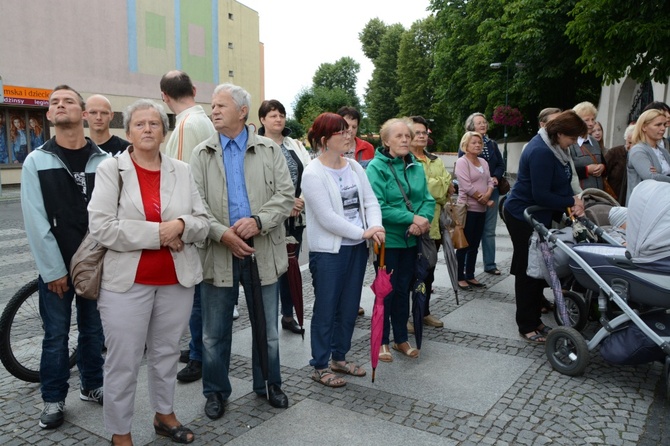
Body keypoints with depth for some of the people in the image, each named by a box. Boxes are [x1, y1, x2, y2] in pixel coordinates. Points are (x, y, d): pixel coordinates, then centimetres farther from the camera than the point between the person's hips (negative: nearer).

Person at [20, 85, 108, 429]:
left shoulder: (103, 161, 0)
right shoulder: (36, 161, -2)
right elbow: (36, 222, -6)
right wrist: (54, 269, -10)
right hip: (55, 267, -1)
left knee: (93, 330, 13)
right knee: (56, 335, 8)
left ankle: (92, 385, 32)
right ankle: (53, 399, 24)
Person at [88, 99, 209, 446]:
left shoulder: (181, 170, 7)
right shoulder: (110, 169, -2)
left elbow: (202, 222, 5)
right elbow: (101, 227, -13)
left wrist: (181, 225, -17)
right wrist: (158, 232, -17)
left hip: (176, 280, 3)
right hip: (127, 282, -3)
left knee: (167, 352, 17)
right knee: (123, 360, 5)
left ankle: (164, 414, 37)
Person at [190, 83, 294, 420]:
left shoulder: (269, 150, 5)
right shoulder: (201, 154, 5)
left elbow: (286, 194, -3)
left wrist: (258, 221, -19)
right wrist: (222, 234, -18)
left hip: (263, 252, 0)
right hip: (218, 253, 0)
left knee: (267, 328, 14)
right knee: (215, 332, 11)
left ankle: (269, 384, 34)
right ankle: (215, 391, 30)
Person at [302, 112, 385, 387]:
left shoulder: (354, 167, 8)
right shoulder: (313, 174, -14)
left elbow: (370, 201, 6)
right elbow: (327, 217, -19)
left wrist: (376, 226, -13)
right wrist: (362, 232, -17)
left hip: (357, 248, 7)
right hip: (328, 251, -7)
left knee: (349, 308, 16)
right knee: (326, 310, 5)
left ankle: (339, 358, 34)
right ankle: (320, 367, 20)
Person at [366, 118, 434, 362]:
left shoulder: (416, 167, 6)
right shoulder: (376, 167, -13)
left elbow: (428, 200, 4)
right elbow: (378, 207, -21)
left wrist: (422, 221, -17)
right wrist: (412, 218, -22)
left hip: (410, 239, 6)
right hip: (387, 240, -5)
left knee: (403, 289, 16)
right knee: (386, 291, 6)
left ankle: (401, 338, 30)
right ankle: (382, 341, 22)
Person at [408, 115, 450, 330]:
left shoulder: (435, 161, 17)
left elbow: (447, 185, 6)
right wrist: (437, 187, -12)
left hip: (433, 226, 7)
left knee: (428, 272, 17)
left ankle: (424, 312, 31)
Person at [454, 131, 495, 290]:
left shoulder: (483, 162, 14)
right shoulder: (462, 162, -10)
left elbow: (490, 181, 10)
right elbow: (467, 187, -18)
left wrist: (487, 195, -12)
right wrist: (484, 200, -14)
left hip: (481, 209, 8)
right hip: (467, 209, -7)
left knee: (474, 245, 12)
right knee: (464, 245, -2)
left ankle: (470, 276, 20)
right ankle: (460, 278, 6)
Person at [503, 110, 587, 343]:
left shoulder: (555, 147, 5)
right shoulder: (541, 152, -26)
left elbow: (562, 180, 12)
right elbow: (540, 194, -26)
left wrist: (573, 199, -7)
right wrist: (571, 201, -14)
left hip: (540, 216, 10)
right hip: (523, 216, -10)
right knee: (528, 271, -1)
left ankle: (534, 319, 26)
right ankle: (526, 326, 11)